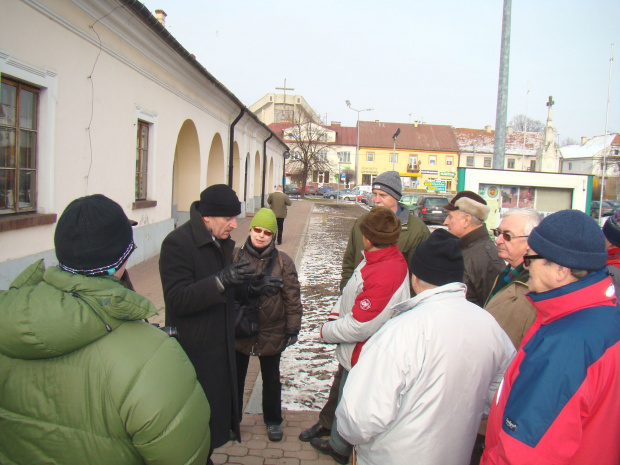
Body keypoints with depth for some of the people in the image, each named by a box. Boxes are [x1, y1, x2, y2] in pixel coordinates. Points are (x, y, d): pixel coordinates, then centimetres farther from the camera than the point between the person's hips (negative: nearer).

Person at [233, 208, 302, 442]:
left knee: (271, 379, 18)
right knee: (236, 377, 15)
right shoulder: (236, 256, -6)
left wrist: (292, 328, -4)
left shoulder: (283, 261, -6)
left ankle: (273, 420, 37)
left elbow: (292, 297, -4)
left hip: (272, 332, 0)